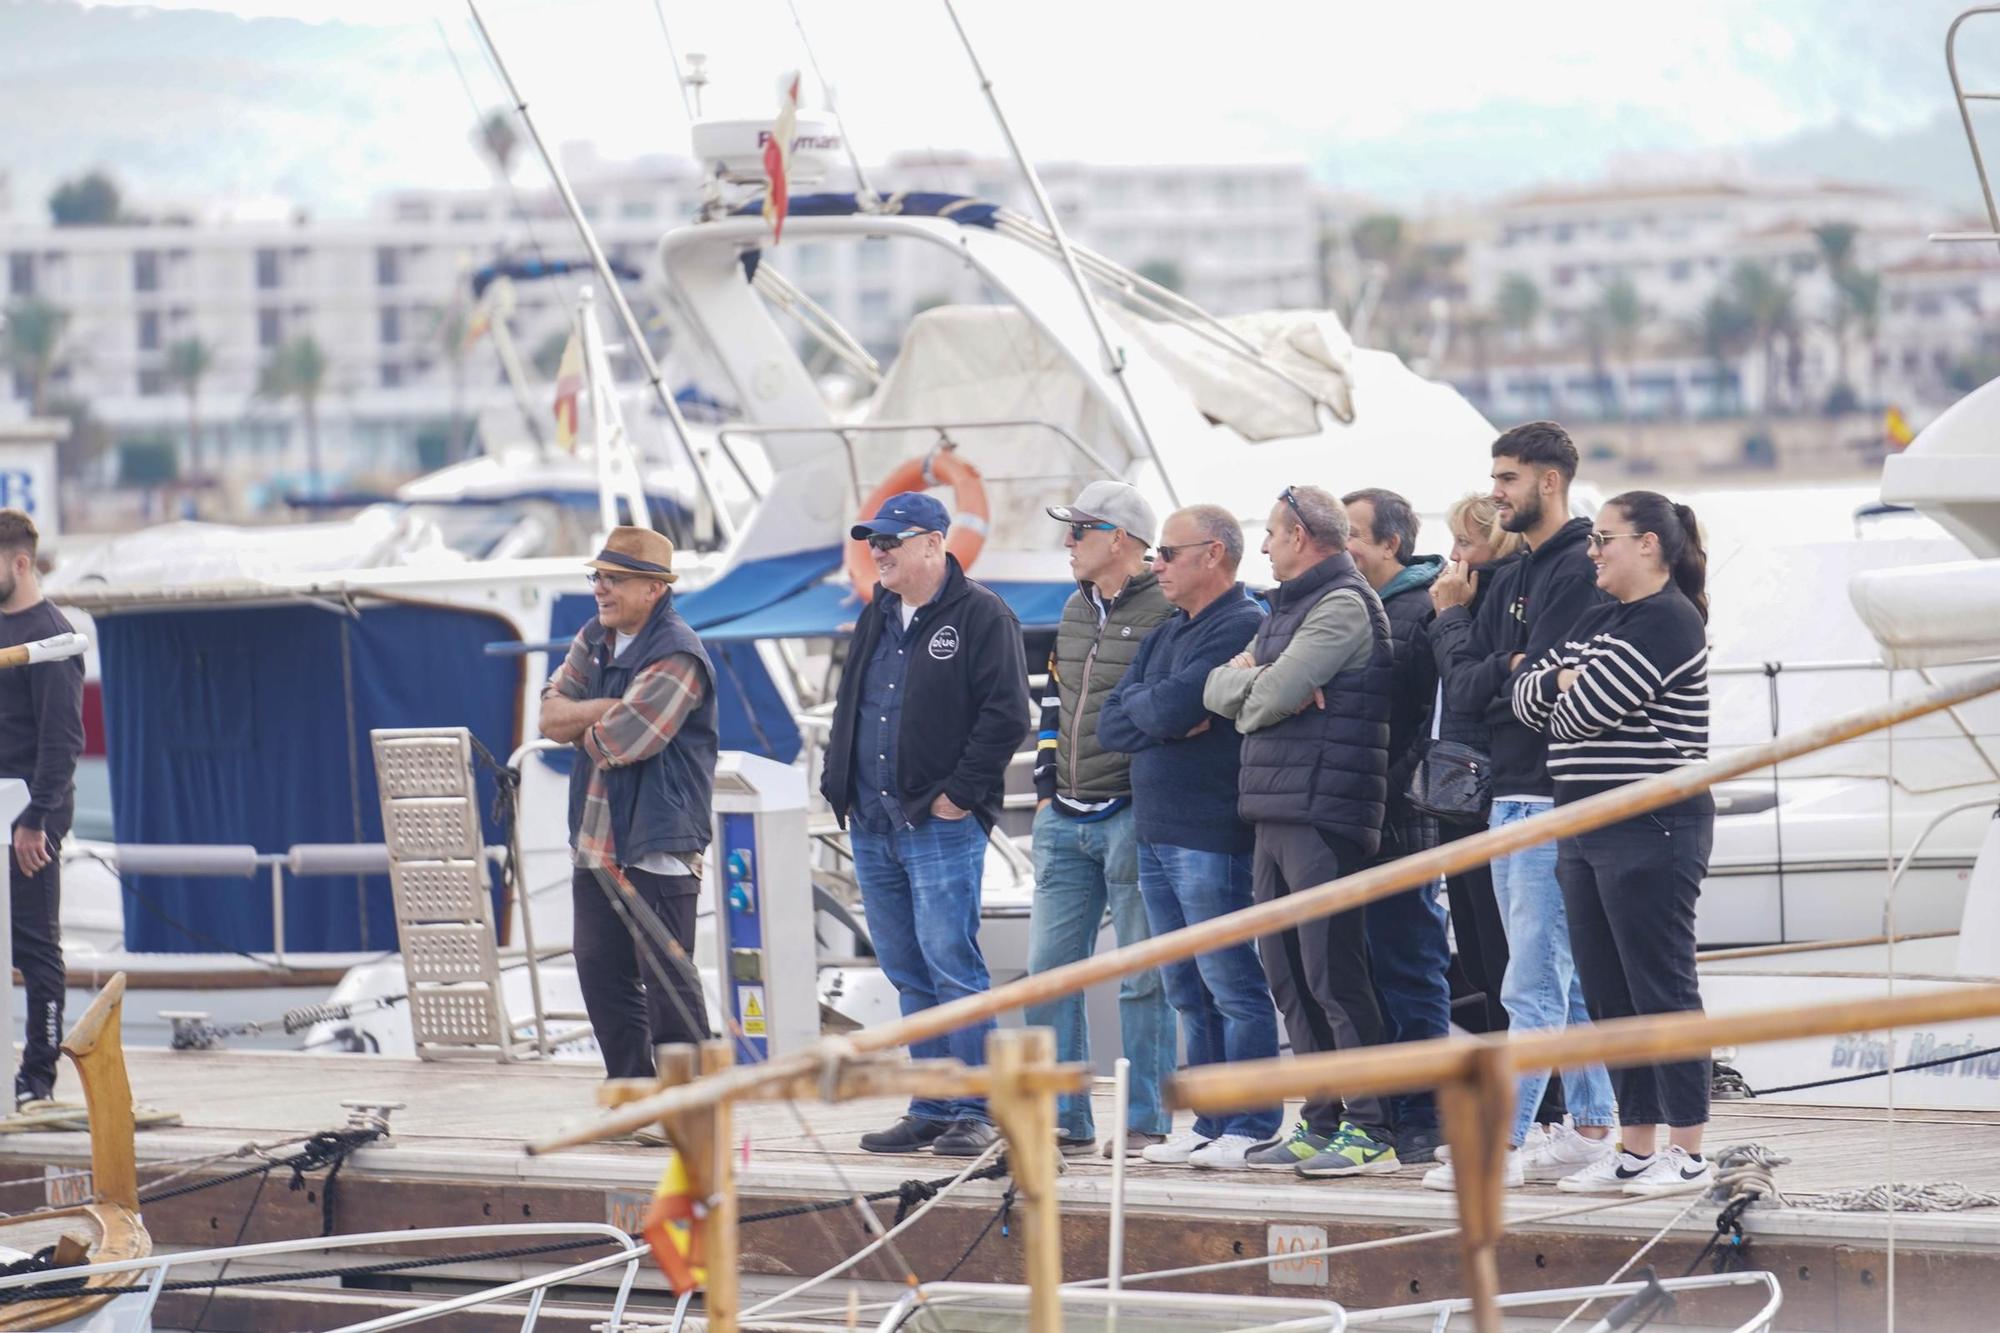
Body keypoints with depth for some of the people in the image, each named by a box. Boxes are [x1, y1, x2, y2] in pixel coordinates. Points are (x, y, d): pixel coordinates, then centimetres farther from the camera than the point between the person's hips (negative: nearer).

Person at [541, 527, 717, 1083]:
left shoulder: (676, 657, -15)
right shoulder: (594, 639, 13)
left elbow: (618, 740, -23)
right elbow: (550, 715, 4)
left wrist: (585, 726, -1)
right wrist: (611, 709, -12)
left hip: (655, 848, -9)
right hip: (596, 844, 9)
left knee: (666, 980, -6)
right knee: (600, 973, 12)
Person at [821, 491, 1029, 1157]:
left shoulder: (980, 616, -6)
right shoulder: (875, 620, 18)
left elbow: (1005, 715, -12)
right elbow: (848, 709, 26)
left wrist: (959, 795, -14)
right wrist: (838, 786, 14)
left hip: (941, 826, -8)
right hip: (872, 827, 8)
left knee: (951, 964, -9)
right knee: (908, 974, 9)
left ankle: (972, 1113, -5)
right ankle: (931, 1110, 14)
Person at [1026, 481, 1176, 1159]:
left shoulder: (1168, 612, -9)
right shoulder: (1076, 611, 16)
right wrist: (1046, 790, 15)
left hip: (1132, 818, -8)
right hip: (1065, 822, 8)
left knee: (1142, 977, -2)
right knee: (1049, 966, 5)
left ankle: (1146, 1122, 3)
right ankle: (1065, 1118, 11)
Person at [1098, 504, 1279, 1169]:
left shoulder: (1241, 628, -10)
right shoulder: (1167, 634, 19)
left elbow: (1171, 707, -21)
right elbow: (1111, 726, 11)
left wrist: (1141, 706, 0)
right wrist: (1167, 717, -6)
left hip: (1210, 837, -9)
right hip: (1156, 834, 9)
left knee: (1232, 987, -6)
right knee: (1188, 991, 11)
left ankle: (1252, 1129, -3)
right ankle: (1210, 1123, 16)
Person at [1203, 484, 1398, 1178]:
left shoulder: (1344, 606, -10)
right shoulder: (1285, 609, 21)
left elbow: (1268, 696, -17)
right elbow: (1218, 688, 14)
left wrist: (1251, 688, 4)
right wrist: (1260, 685, -6)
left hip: (1324, 815, -10)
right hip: (1273, 814, 10)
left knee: (1333, 975, -10)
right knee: (1288, 975, 11)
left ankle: (1369, 1130, -8)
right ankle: (1322, 1123, 16)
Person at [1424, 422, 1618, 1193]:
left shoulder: (1579, 572, -11)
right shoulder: (1509, 580, 17)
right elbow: (1461, 688, 10)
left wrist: (1490, 679, -2)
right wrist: (1507, 673, -7)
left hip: (1552, 802, -10)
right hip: (1508, 799, 10)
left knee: (1534, 985, -9)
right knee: (1568, 981, 13)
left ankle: (1503, 1143, -12)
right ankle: (1591, 1128, 18)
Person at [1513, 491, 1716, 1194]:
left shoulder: (1668, 622, -11)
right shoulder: (1598, 621, 18)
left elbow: (1582, 712, -19)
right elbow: (1526, 696, 13)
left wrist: (1567, 699, 3)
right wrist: (1561, 679, -7)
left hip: (1651, 829, -9)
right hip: (1586, 827, 9)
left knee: (1660, 988, -6)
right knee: (1607, 996, 10)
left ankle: (1688, 1152, -2)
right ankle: (1636, 1148, 15)